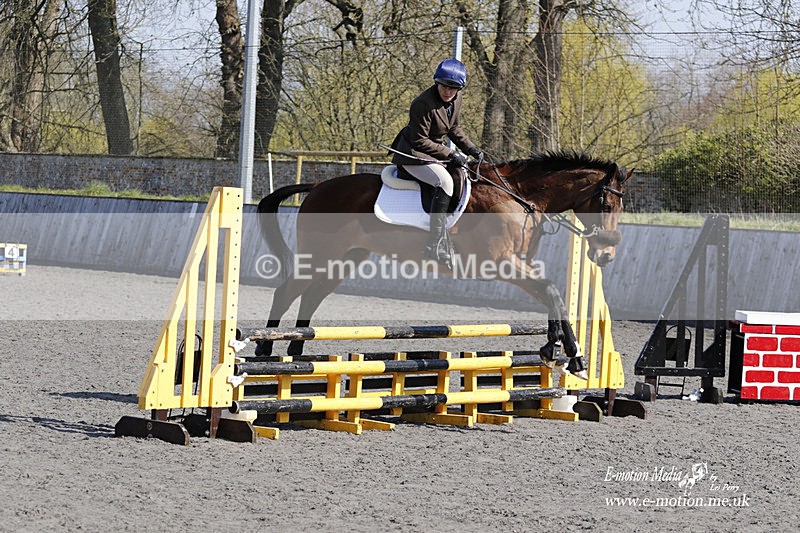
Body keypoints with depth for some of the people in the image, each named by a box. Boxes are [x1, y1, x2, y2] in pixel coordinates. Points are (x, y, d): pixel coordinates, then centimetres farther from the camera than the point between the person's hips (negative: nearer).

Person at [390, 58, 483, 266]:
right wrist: (450, 154, -21)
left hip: (435, 149, 10)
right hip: (414, 154, -10)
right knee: (445, 181, -30)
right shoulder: (423, 104, -26)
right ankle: (436, 243, -34)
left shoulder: (456, 99, 1)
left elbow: (454, 128, 17)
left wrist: (470, 148, 5)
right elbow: (420, 141, -22)